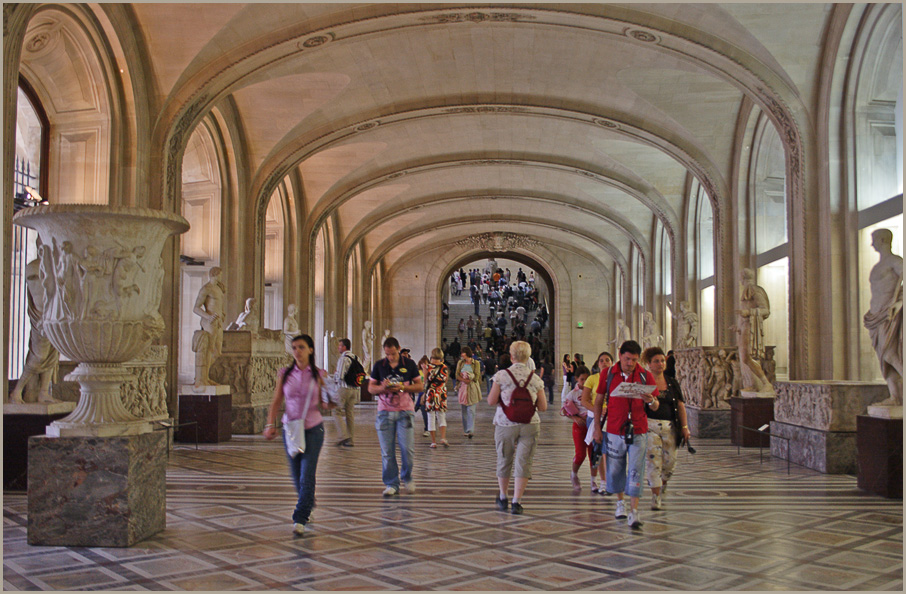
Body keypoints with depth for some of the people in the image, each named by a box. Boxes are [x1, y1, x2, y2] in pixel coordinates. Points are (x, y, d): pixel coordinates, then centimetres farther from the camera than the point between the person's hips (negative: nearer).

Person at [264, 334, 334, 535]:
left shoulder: (319, 374, -1)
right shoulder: (285, 373, 4)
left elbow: (324, 404, 2)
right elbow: (276, 402, 7)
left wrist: (330, 402, -20)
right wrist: (270, 424, -4)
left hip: (313, 429, -3)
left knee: (307, 475, -11)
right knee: (296, 475, 11)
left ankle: (300, 519, -8)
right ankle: (308, 504, 37)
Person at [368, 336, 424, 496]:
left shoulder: (409, 364, 3)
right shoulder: (379, 366, 6)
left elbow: (420, 386, 5)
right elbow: (371, 387, 10)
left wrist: (402, 387, -12)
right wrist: (383, 388, -12)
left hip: (405, 411, -1)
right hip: (385, 411, 1)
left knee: (406, 448, -6)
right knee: (387, 451, 0)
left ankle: (407, 478, 19)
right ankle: (391, 484, 11)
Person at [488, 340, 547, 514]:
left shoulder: (501, 375, -5)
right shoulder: (535, 379, 1)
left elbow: (491, 401, -5)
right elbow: (543, 407, 4)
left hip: (505, 425, 0)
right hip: (530, 425, 0)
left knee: (504, 461, 15)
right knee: (523, 463, 3)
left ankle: (503, 499, 30)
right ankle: (516, 502, -1)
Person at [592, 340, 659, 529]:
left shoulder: (645, 376, 0)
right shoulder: (607, 374, 1)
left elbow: (655, 406, 4)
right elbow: (598, 401, 8)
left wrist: (651, 401, -20)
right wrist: (597, 426, 5)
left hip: (638, 431, -1)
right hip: (614, 430, 1)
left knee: (635, 471, -6)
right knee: (615, 470, 11)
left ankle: (634, 511, -5)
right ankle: (620, 502, 34)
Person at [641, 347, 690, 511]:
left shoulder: (672, 383, 11)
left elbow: (680, 406, 12)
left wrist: (684, 427, 6)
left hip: (669, 426, 4)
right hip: (649, 425, -4)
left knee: (670, 461, 5)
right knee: (653, 461, -8)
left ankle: (662, 486, 34)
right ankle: (656, 497, 1)